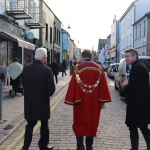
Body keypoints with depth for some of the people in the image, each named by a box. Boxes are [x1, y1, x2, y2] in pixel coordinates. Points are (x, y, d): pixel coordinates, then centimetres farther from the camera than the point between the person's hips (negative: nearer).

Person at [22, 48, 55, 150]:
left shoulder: (26, 69, -5)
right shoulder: (47, 70, -18)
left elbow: (24, 84, 2)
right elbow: (52, 89, -18)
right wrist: (47, 94, 3)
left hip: (29, 103, 3)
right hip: (43, 103, -3)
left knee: (30, 124, 18)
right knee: (44, 124, 16)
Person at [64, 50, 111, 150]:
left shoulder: (78, 68, -9)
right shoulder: (99, 68, -2)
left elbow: (73, 85, -9)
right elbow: (103, 85, 0)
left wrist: (73, 100, -3)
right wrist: (102, 101, 5)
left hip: (81, 101, -2)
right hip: (94, 101, 2)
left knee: (79, 123, 9)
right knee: (92, 123, 14)